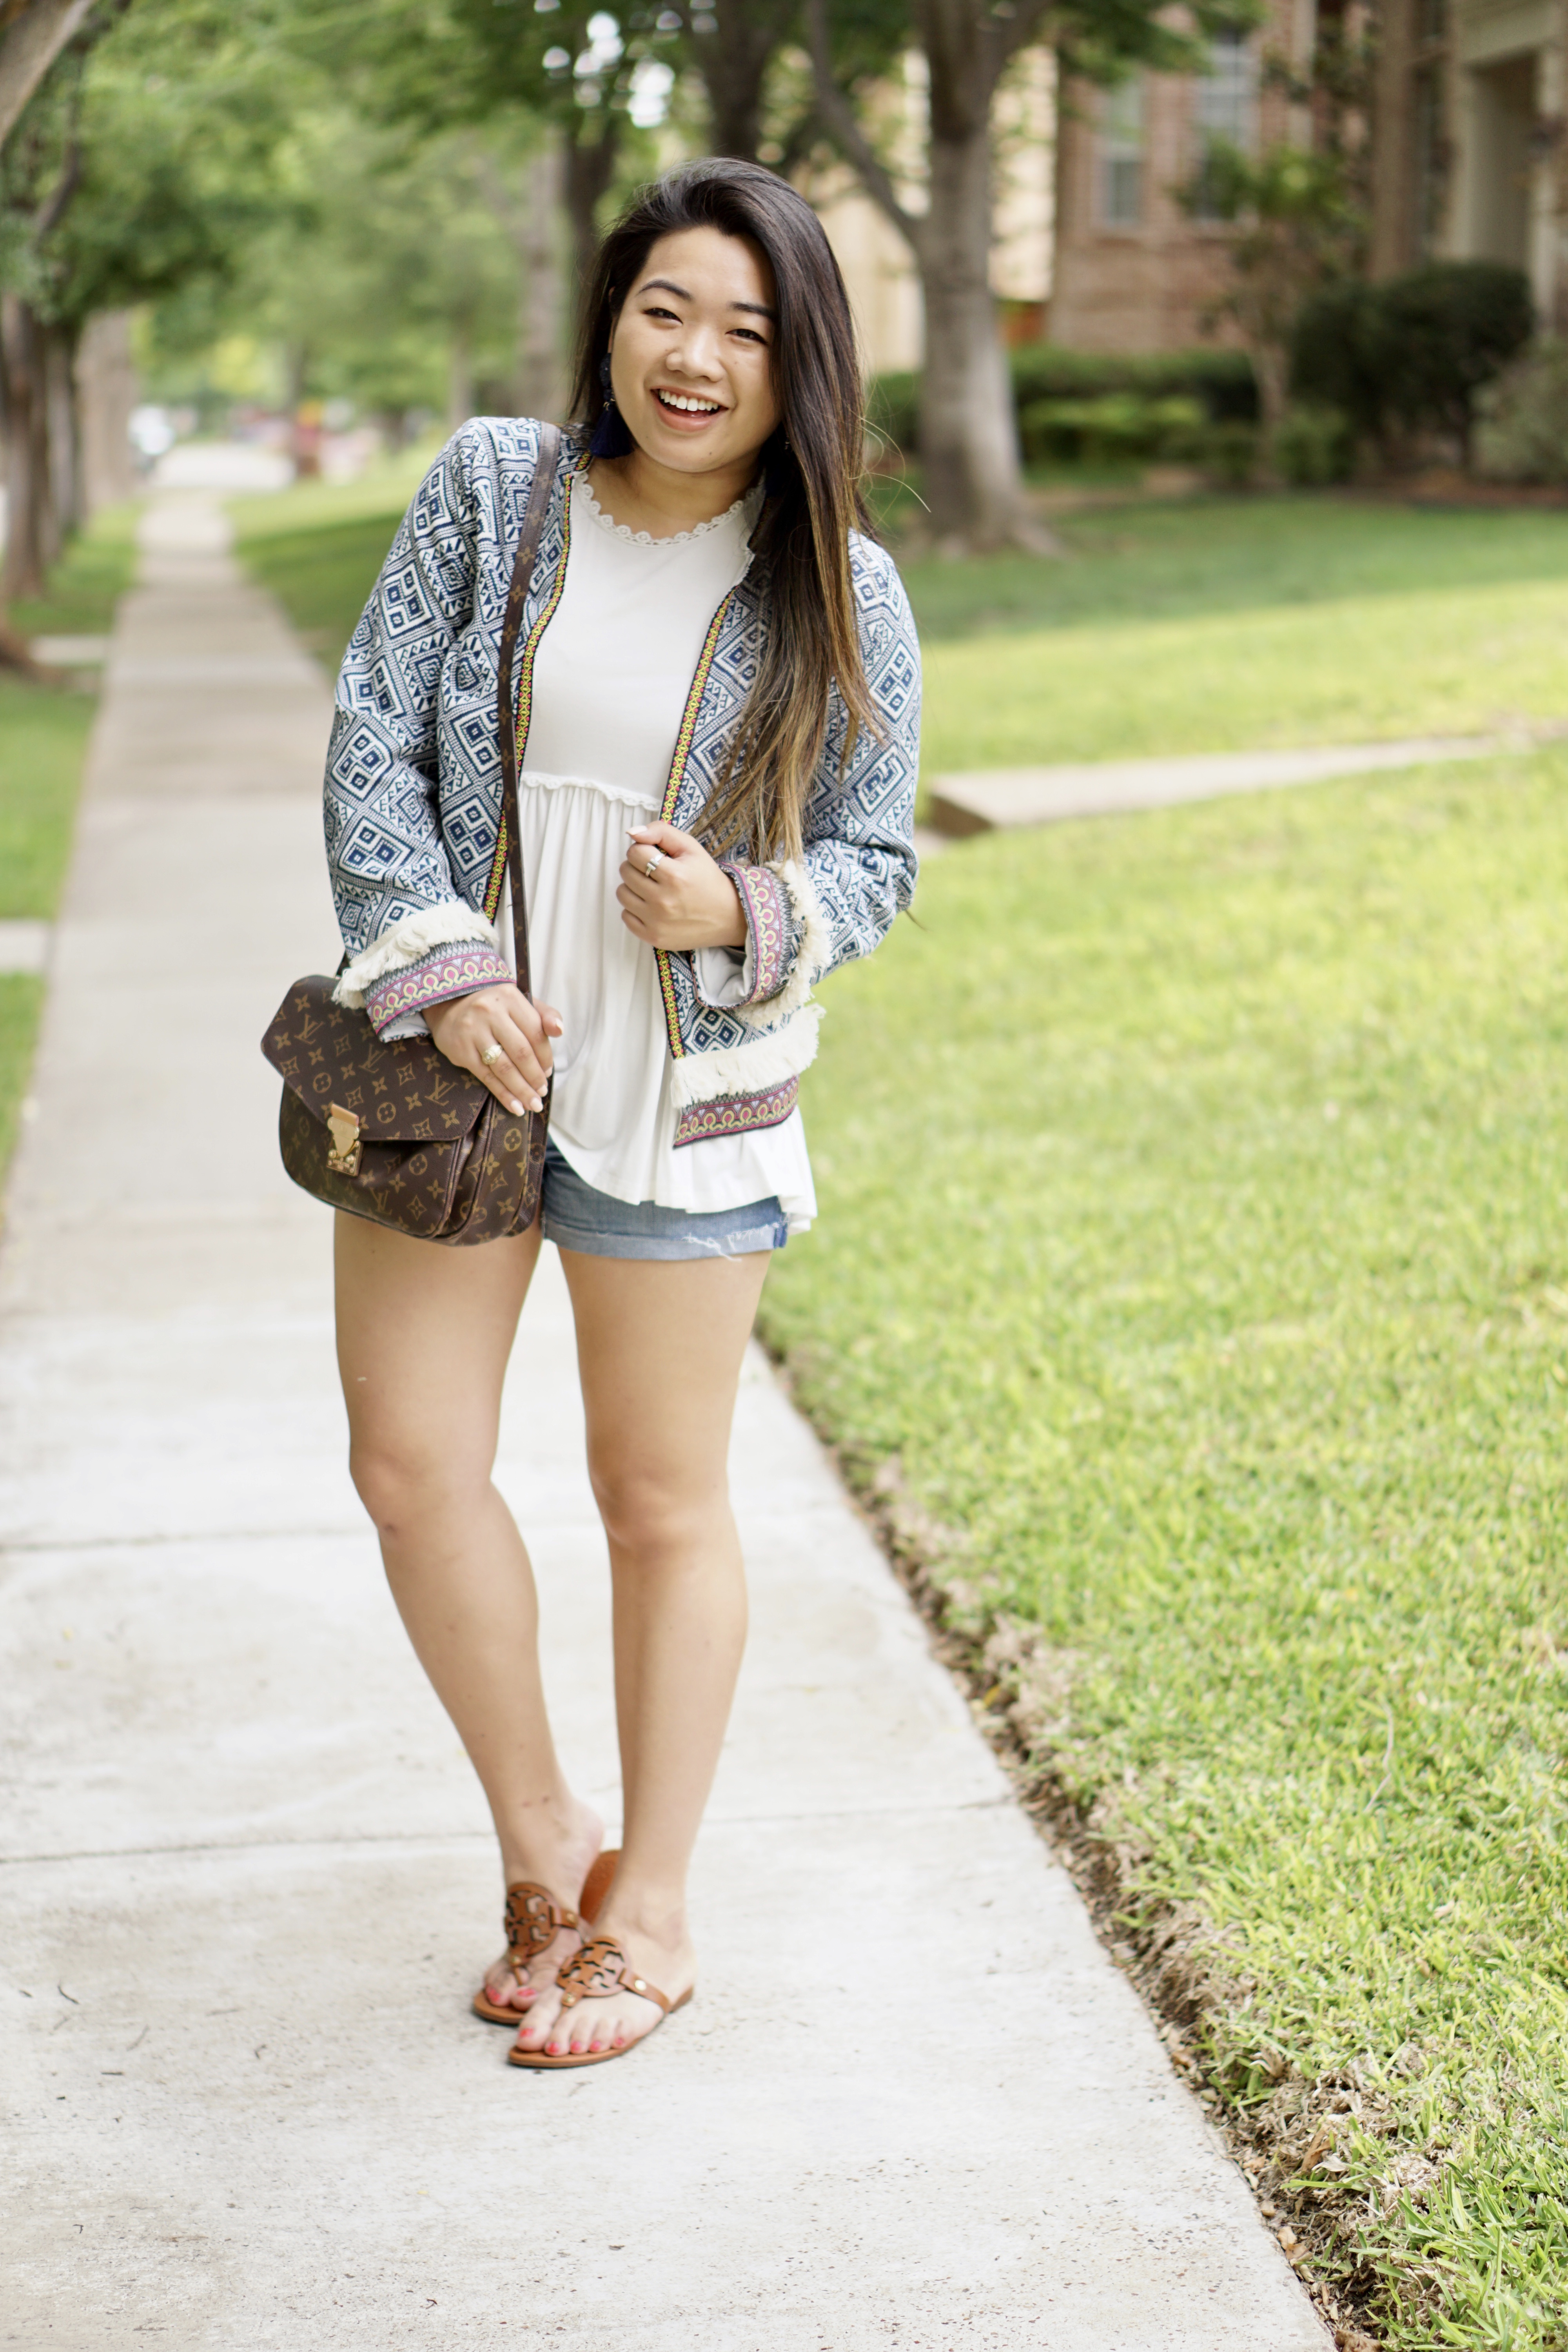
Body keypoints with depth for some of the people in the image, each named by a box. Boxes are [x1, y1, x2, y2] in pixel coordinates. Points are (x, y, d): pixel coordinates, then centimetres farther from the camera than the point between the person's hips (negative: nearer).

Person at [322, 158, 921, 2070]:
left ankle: (647, 1918, 23)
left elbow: (875, 861, 1)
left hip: (681, 1096, -2)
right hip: (454, 1054, 2)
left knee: (661, 1501, 8)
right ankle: (542, 1845, 23)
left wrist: (742, 911, -20)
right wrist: (442, 969, -13)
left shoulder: (840, 598, -5)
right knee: (409, 1462, 2)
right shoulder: (489, 491, -1)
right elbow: (373, 745, -2)